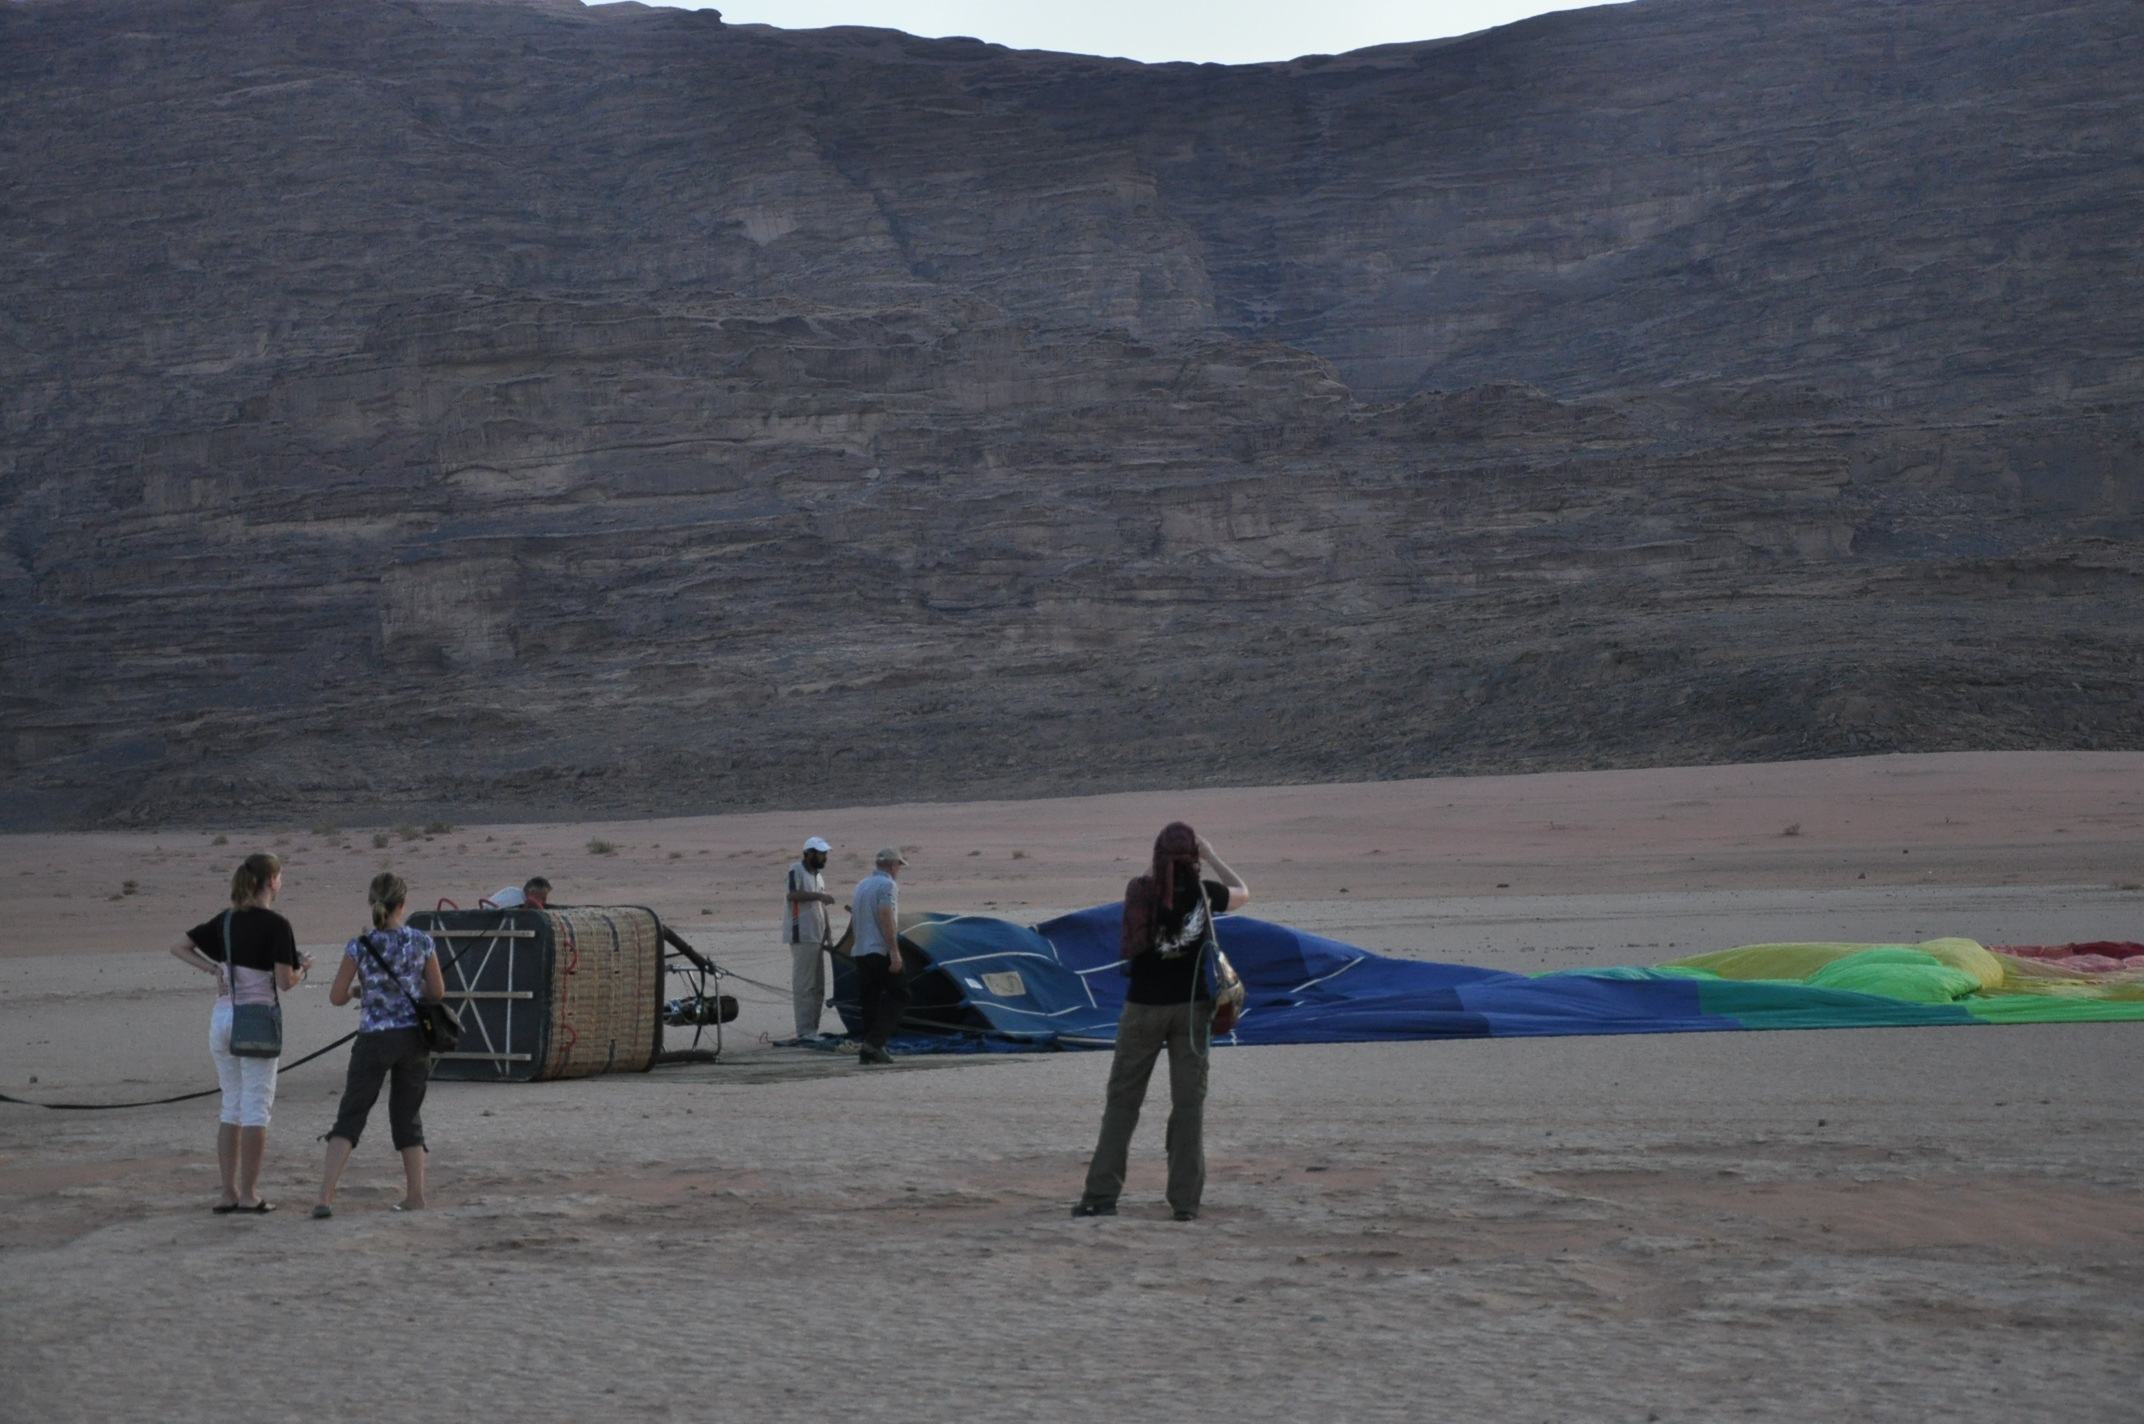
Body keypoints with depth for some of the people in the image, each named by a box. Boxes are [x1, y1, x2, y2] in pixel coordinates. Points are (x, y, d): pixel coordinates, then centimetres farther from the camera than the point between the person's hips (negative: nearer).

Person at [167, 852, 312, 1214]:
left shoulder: (226, 920, 9)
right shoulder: (276, 925, -10)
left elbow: (179, 948, 12)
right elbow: (284, 981, -14)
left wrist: (214, 969, 5)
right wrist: (303, 967, 6)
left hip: (221, 1017, 6)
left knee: (231, 1106, 13)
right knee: (256, 1109, 1)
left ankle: (228, 1193, 13)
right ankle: (248, 1195, 2)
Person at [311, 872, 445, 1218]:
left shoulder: (360, 947, -8)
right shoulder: (422, 942, -3)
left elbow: (337, 997, -4)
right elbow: (437, 991, 5)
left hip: (374, 1040, -2)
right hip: (413, 1037, 2)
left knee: (350, 1116, 3)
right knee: (407, 1117, 15)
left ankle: (325, 1195, -9)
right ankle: (415, 1195, 15)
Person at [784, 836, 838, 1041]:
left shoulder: (818, 877, 20)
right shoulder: (796, 870, -6)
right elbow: (792, 894, -21)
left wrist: (828, 934, 17)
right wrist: (819, 896, -24)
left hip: (817, 938, 9)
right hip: (802, 937, -9)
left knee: (818, 987, 9)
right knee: (804, 986, -9)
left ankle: (812, 1029, 14)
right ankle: (805, 1031, -10)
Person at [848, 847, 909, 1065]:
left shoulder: (861, 885, 17)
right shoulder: (887, 885, -9)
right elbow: (886, 917, -19)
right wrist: (895, 951, -21)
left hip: (859, 952, 8)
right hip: (881, 951, -8)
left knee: (868, 1001, 9)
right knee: (899, 995, -2)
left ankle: (868, 1053, 7)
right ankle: (875, 1041, -14)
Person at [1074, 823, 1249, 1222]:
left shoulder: (1140, 891, -8)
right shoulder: (1205, 894, -7)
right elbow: (1243, 893, 14)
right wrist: (1212, 857, 19)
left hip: (1144, 1006, 0)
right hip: (1191, 1006, 0)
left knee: (1122, 1099, 8)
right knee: (1189, 1103, 4)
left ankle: (1101, 1194, 7)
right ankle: (1185, 1201, 2)